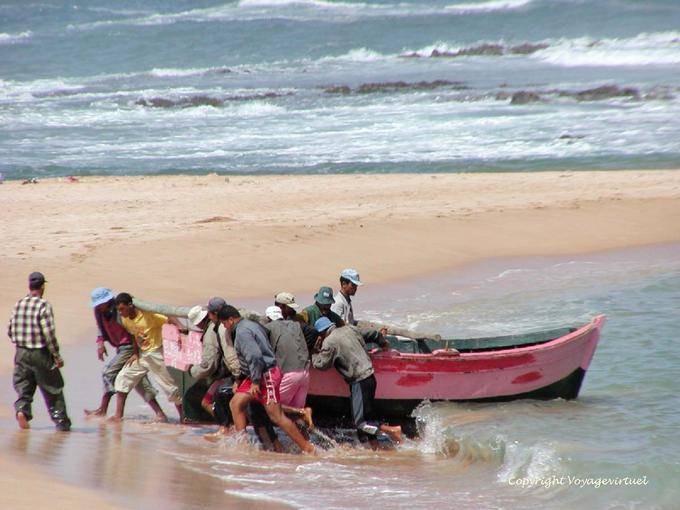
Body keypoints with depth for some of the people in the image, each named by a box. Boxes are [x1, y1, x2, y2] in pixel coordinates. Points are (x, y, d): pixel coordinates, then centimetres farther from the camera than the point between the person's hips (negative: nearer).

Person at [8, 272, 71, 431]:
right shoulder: (43, 305, -14)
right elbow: (49, 333, -18)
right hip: (40, 353, -4)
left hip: (21, 353, 4)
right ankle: (61, 421, 13)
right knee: (52, 389, 8)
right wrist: (57, 356, -11)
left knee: (23, 388, 11)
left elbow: (10, 330, 9)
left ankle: (21, 409, -16)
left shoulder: (18, 304, 3)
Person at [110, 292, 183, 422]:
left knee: (169, 385, -1)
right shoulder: (125, 319, 0)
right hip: (141, 355, 7)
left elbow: (170, 319, -24)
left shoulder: (148, 314, -21)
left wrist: (181, 328, -41)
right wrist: (135, 354, 3)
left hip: (155, 354, -7)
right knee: (122, 378, -1)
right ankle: (118, 415, 3)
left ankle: (183, 416, 12)